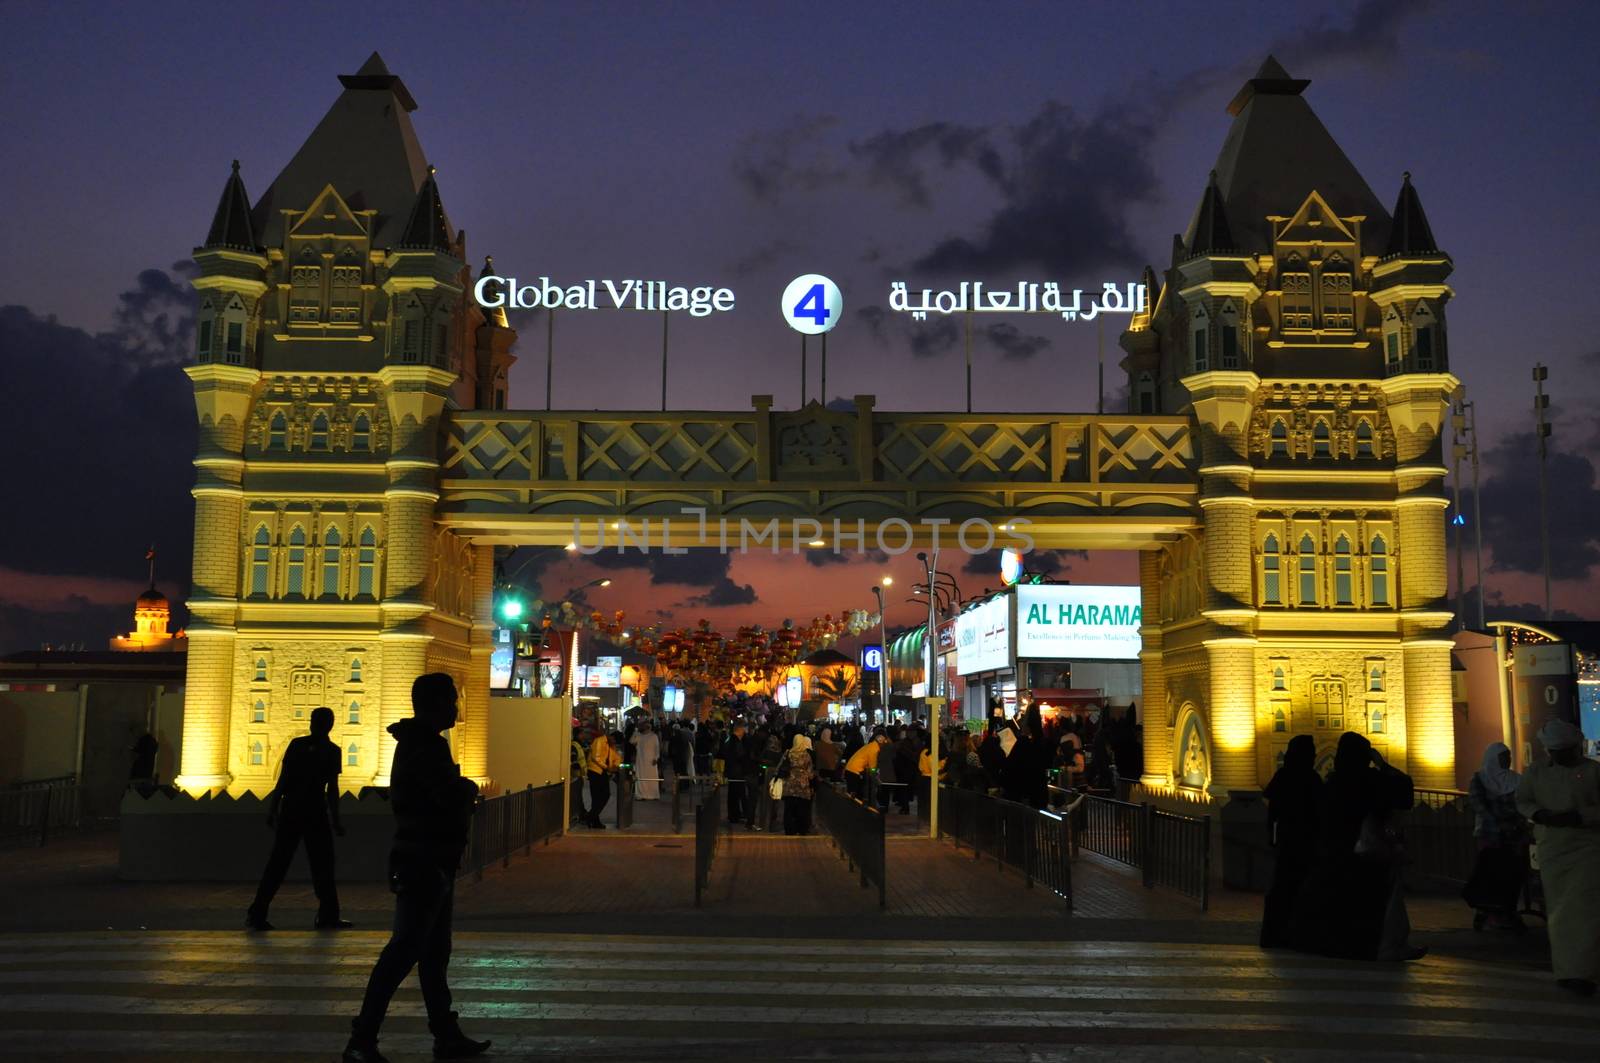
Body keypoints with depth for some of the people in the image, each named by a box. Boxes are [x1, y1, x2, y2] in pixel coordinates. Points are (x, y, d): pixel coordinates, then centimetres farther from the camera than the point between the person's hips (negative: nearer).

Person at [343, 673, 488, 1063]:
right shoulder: (427, 746, -17)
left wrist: (461, 791, 3)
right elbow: (454, 796, -25)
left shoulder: (417, 742, 16)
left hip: (428, 862, 11)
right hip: (426, 864, -11)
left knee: (434, 951, 14)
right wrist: (469, 788, -5)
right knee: (404, 949, -9)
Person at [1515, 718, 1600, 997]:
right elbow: (1521, 801, 13)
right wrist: (1540, 814, -7)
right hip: (1551, 848, 4)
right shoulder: (1536, 772, 11)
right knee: (1558, 910, 5)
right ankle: (1567, 970, 15)